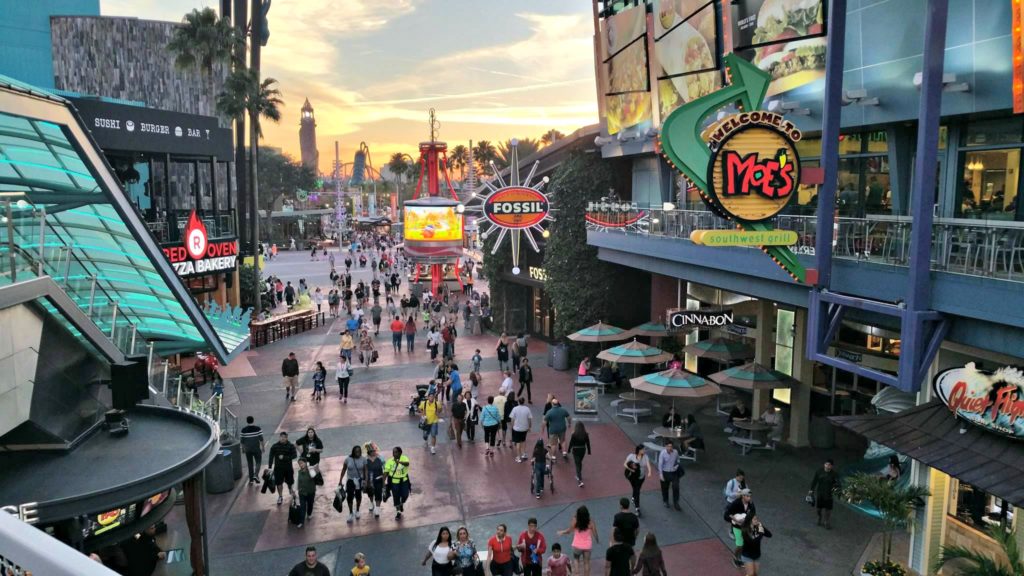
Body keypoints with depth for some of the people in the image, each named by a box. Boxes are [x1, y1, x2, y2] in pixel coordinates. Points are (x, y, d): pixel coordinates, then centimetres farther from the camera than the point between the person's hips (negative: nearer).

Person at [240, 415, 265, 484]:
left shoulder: (243, 430, -5)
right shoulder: (258, 429, -10)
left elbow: (242, 441, 0)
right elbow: (261, 439, -7)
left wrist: (243, 448, 14)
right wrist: (262, 447, 4)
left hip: (248, 450, 2)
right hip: (256, 449, -2)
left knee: (250, 464, 12)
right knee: (258, 462, 10)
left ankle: (251, 479, 16)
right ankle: (255, 475, -10)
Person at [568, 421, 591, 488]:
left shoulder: (574, 434, -18)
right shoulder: (586, 434, -8)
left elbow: (571, 443, -9)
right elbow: (588, 443, -1)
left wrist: (569, 450, 5)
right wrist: (589, 451, 10)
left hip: (575, 450, -4)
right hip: (583, 450, 4)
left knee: (577, 464, -1)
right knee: (580, 463, 25)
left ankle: (580, 481, -11)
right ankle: (579, 476, 41)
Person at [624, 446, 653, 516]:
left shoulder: (645, 457, -10)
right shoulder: (632, 456, -15)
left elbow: (648, 465, -23)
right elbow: (625, 464, -8)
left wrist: (649, 472, -41)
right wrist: (631, 469, -22)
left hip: (641, 477, 3)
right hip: (633, 477, -3)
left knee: (637, 490, 20)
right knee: (636, 490, -4)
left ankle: (634, 499, 53)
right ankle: (637, 508, 1)